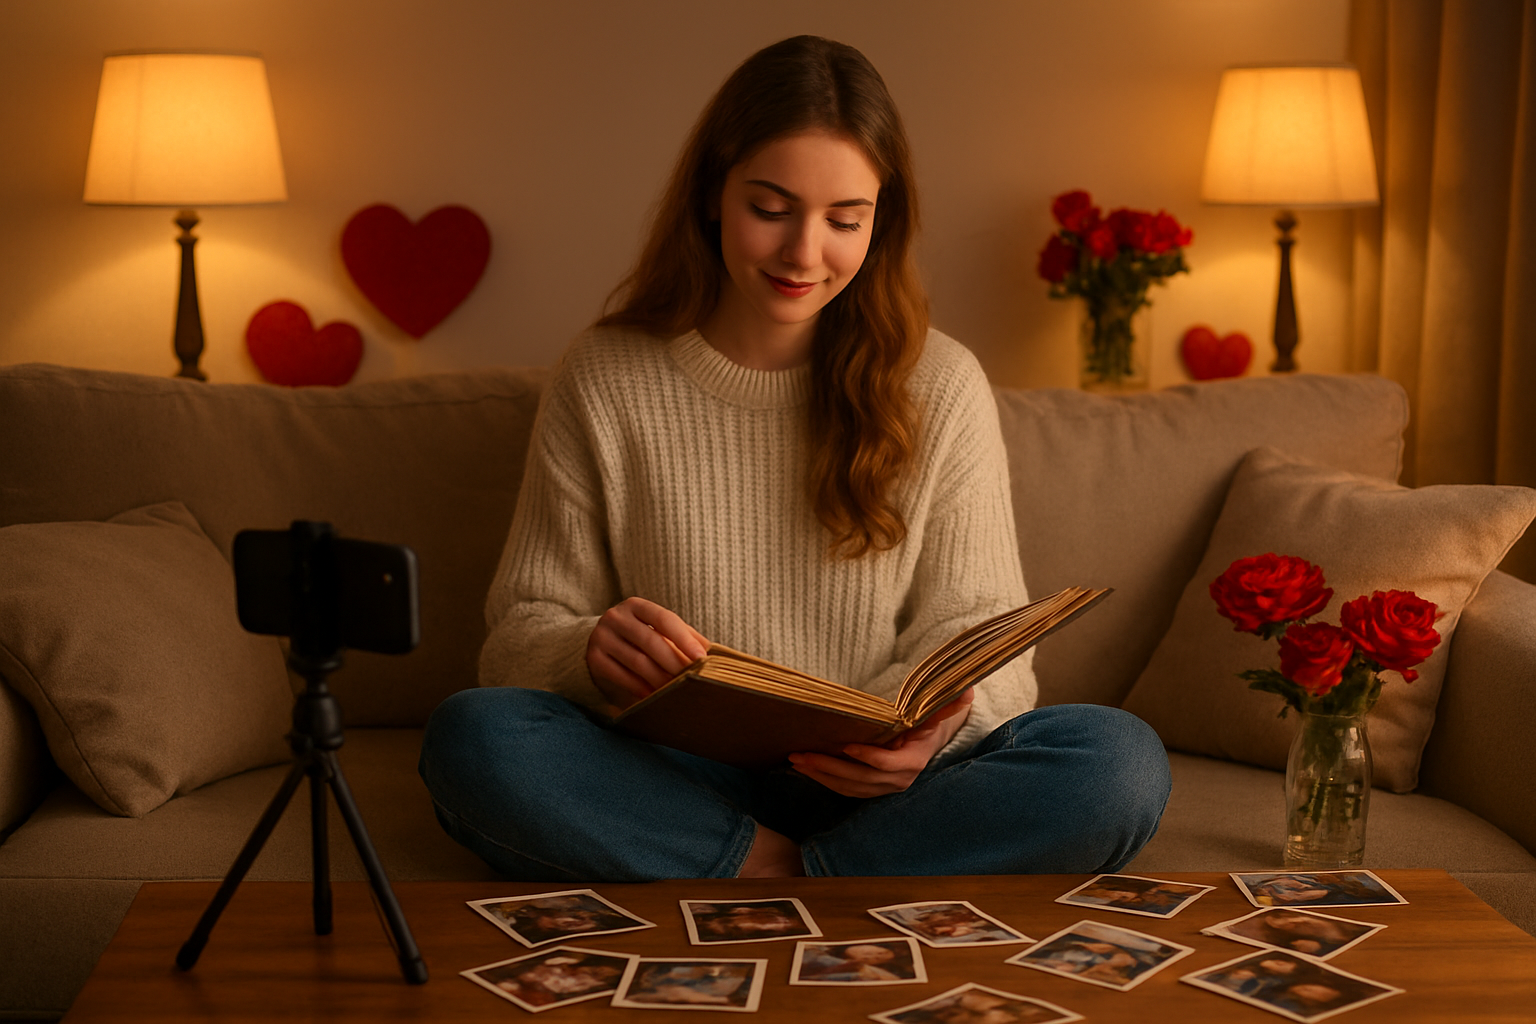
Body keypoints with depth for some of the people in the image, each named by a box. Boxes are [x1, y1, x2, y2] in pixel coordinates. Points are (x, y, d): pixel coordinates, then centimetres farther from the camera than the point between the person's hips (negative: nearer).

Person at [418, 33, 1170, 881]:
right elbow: (518, 634, 2)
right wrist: (591, 651, -23)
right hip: (672, 788, 0)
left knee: (1120, 761, -26)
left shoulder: (941, 387, 5)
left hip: (871, 788, 1)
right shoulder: (603, 382, 3)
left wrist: (939, 719, -22)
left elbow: (980, 630, 4)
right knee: (469, 737, -30)